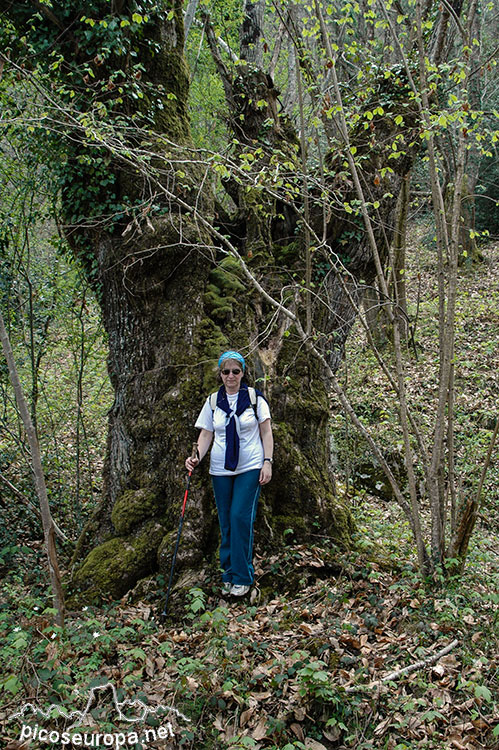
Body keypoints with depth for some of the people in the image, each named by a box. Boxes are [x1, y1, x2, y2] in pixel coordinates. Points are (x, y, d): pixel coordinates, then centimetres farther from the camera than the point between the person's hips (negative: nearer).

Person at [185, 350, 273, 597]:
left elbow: (266, 432, 2)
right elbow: (206, 434, 8)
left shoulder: (255, 397, 0)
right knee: (226, 521, 6)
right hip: (220, 469, 3)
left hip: (250, 468, -3)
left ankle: (242, 576, -1)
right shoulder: (212, 401, 6)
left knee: (240, 517, -11)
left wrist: (267, 462, -5)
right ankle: (228, 575, 18)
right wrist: (197, 456, -9)